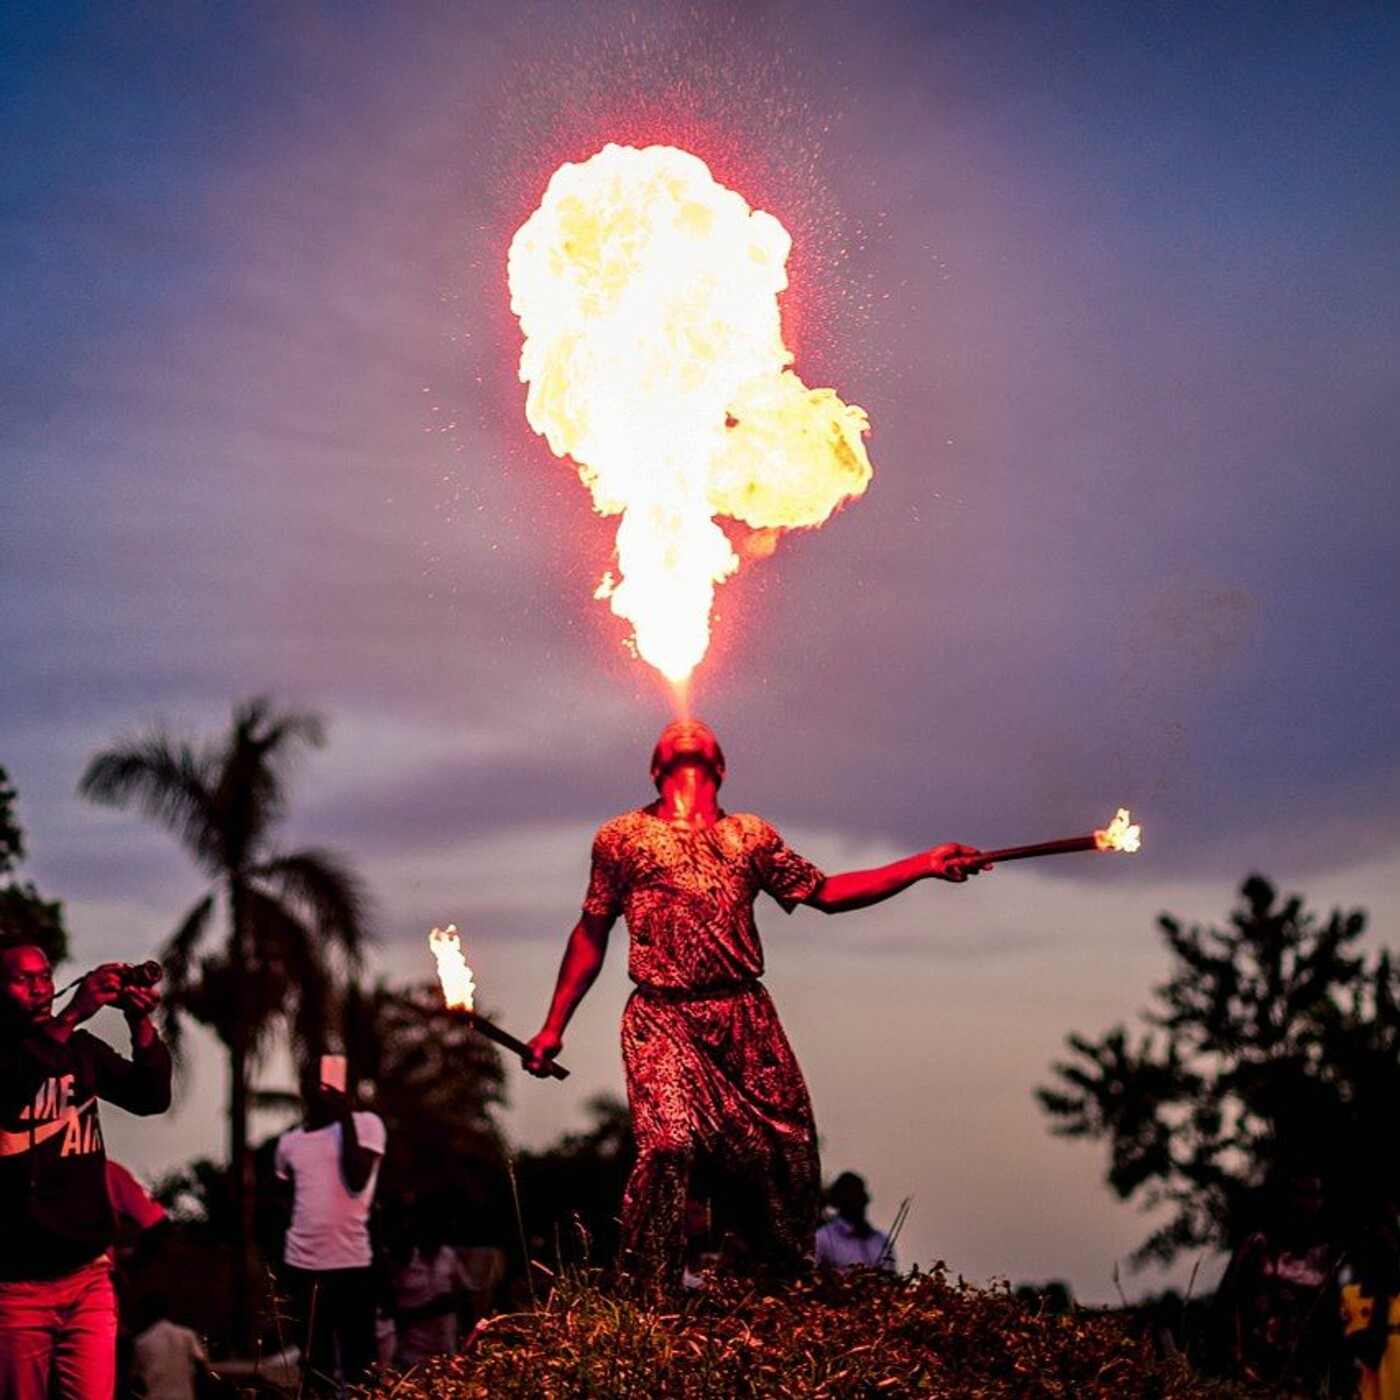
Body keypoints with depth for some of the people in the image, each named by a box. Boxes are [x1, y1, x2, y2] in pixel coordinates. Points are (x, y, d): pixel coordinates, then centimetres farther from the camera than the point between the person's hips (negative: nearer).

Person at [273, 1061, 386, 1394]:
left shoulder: (366, 1124, -1)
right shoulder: (289, 1141, 12)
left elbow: (357, 1181, -14)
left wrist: (346, 1118, -14)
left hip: (352, 1261, -4)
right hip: (302, 1264, 4)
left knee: (359, 1362, -4)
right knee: (315, 1362, 9)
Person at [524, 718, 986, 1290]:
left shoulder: (750, 834, 19)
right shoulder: (623, 837, 12)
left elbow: (824, 892, 18)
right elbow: (590, 935, 15)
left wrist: (926, 865, 12)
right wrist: (553, 1026, 12)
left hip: (746, 1016, 3)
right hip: (663, 1020, -3)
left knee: (787, 1146, 0)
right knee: (666, 1143, -20)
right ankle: (650, 1298, -9)